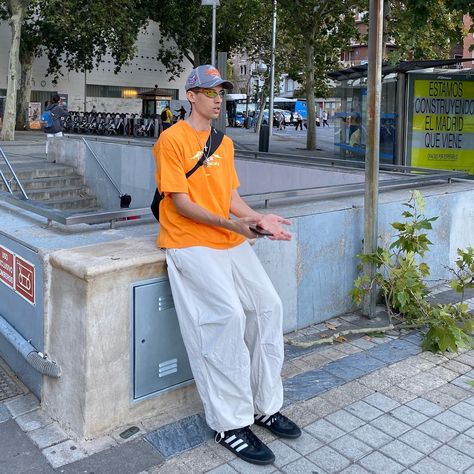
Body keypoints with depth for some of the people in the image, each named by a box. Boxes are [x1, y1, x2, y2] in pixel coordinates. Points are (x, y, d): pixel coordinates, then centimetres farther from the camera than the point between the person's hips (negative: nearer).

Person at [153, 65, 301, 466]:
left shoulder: (225, 142, 18)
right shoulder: (173, 139, -5)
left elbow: (231, 195, 14)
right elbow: (181, 203, -12)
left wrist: (259, 218, -5)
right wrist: (230, 222, -24)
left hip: (231, 241, 7)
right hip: (190, 243, -7)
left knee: (268, 306, -5)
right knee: (227, 315, -22)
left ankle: (266, 406, 11)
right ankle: (230, 424, -8)